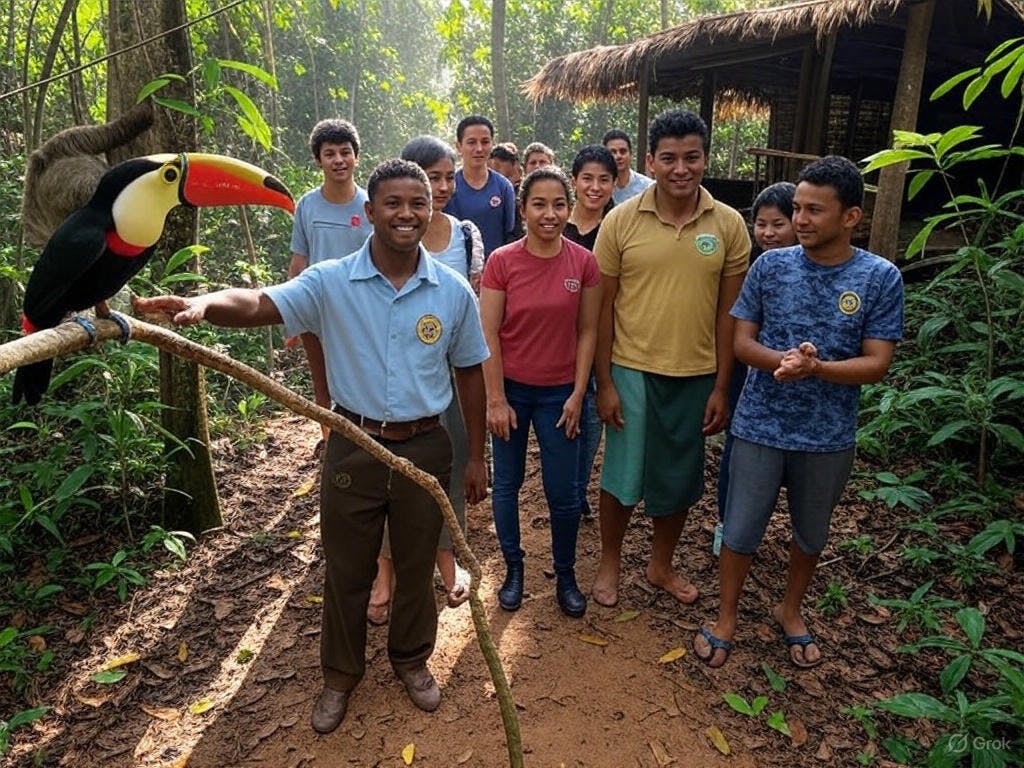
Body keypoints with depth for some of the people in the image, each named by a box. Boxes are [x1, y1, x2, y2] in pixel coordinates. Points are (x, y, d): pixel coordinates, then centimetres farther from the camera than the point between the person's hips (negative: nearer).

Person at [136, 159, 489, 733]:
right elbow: (258, 304, -22)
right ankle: (342, 674, 41)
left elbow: (470, 374, 4)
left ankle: (412, 660, 45)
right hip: (354, 448, 0)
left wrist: (477, 456, 6)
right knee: (346, 572, 16)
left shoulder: (454, 291, -4)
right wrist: (203, 303, -45)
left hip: (425, 449, 1)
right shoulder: (330, 283, -9)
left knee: (416, 567, 18)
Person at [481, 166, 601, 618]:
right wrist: (496, 400, -9)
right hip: (510, 388, 0)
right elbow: (488, 334, -8)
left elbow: (587, 331, 0)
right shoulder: (502, 262, -10)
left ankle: (565, 576, 29)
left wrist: (578, 395, -4)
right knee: (506, 484, 12)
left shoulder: (584, 263, -6)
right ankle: (513, 568, 33)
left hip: (559, 392, 1)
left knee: (563, 492, 8)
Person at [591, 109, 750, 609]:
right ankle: (609, 563, 33)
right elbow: (603, 306, -4)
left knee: (679, 478, 16)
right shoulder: (621, 221, -7)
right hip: (631, 370, -2)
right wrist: (603, 382, -6)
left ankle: (661, 565, 38)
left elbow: (727, 312, 1)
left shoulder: (729, 225, -2)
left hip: (696, 375, 2)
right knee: (621, 475, 9)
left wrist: (721, 387, 0)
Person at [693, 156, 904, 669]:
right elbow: (742, 342, -4)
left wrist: (815, 367, -29)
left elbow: (876, 364, -10)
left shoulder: (880, 278, -8)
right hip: (760, 427, 0)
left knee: (811, 533, 19)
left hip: (828, 435, 1)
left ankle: (791, 611, 44)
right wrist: (781, 361, -25)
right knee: (740, 530, 9)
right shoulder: (771, 266, -6)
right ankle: (726, 618, 31)